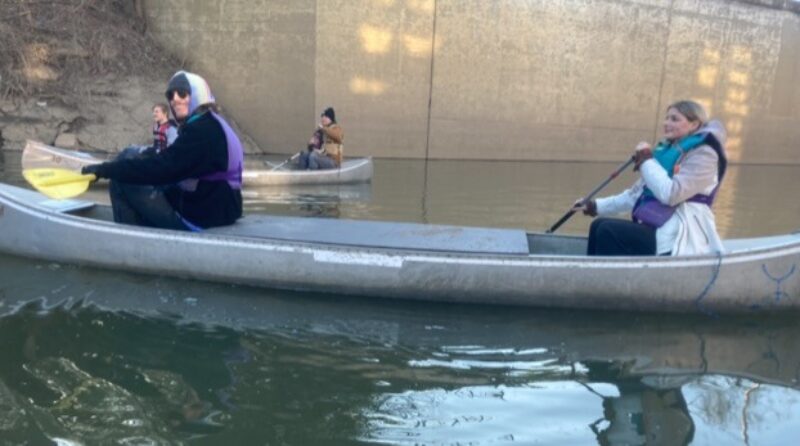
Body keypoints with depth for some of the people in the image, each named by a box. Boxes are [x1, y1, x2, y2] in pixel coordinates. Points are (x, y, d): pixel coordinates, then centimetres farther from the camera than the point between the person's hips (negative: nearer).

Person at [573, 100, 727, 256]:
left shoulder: (703, 154, -8)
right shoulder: (668, 150, 17)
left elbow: (671, 194, -23)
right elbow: (637, 193, 17)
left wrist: (647, 160, -13)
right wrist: (596, 206, 10)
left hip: (678, 239, -8)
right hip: (660, 230, 8)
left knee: (608, 231, -21)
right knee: (599, 226, -2)